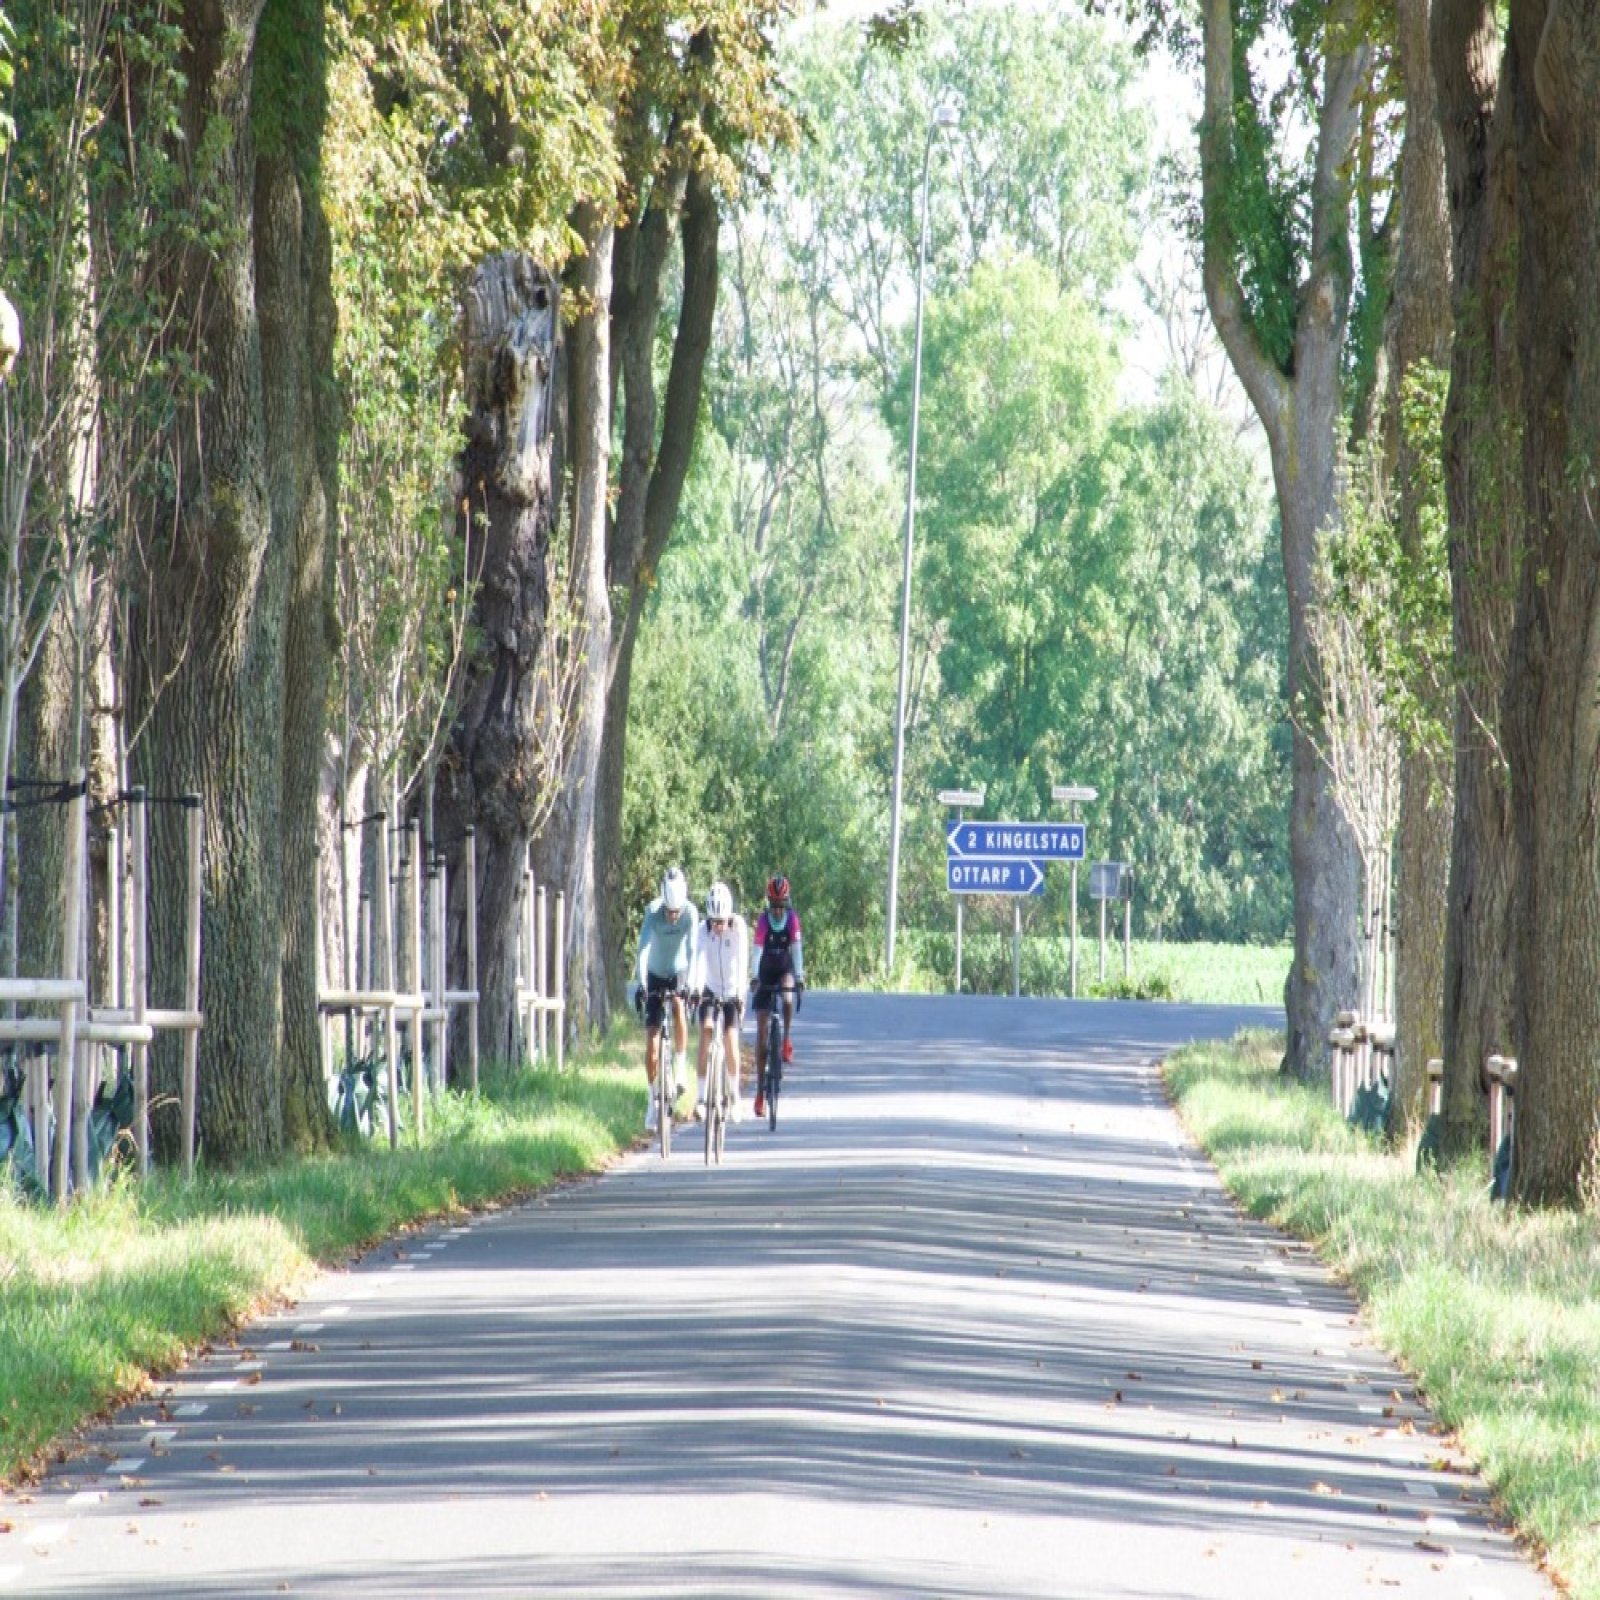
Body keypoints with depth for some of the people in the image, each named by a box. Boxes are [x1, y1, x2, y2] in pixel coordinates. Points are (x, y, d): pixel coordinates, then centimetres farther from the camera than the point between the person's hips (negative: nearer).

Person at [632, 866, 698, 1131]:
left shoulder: (690, 912, -24)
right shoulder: (653, 911, -25)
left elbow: (692, 949, -30)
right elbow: (643, 948, -34)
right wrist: (640, 983, -45)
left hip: (679, 973, 0)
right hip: (655, 976, 0)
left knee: (679, 1008, -34)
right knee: (652, 1040, -5)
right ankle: (653, 1099, 5)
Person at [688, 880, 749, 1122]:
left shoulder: (738, 928, -20)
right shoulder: (704, 930, -18)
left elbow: (742, 960, -29)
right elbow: (697, 958, -32)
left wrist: (740, 991, -41)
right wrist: (693, 986, -48)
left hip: (731, 991, -1)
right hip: (710, 989, 1)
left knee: (731, 1042, -6)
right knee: (705, 1034, -16)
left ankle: (735, 1095, 15)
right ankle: (701, 1097, -17)